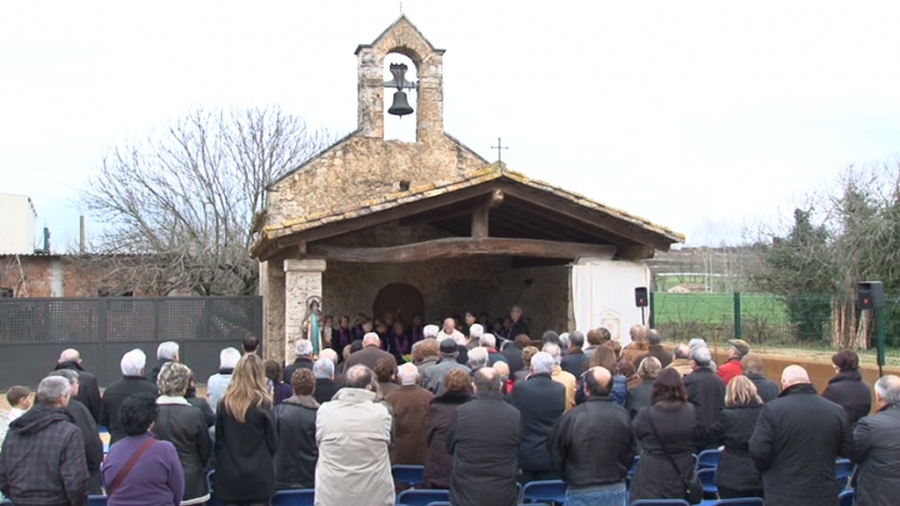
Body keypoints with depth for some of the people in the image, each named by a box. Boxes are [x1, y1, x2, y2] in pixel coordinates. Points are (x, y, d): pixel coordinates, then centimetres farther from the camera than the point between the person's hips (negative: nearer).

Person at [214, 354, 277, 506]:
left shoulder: (224, 403, -3)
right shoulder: (262, 404, -10)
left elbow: (218, 440, 4)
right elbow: (273, 442, -4)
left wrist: (222, 463, 15)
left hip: (229, 477, 3)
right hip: (259, 476, -3)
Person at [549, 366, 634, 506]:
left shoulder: (571, 417, -16)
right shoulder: (623, 416, -5)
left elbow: (556, 457, -4)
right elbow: (630, 455, 6)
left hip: (581, 493, -3)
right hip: (617, 491, 3)